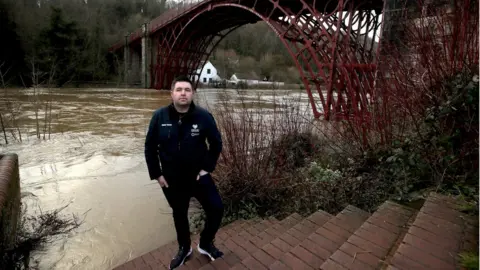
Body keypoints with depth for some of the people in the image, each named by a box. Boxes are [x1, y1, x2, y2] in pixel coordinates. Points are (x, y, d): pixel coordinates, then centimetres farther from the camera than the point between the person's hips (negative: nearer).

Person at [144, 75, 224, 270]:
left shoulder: (204, 116, -14)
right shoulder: (159, 117, -10)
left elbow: (216, 143, -2)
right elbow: (150, 147, -1)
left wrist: (207, 168, -5)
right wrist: (156, 174, -2)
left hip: (198, 175, 0)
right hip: (171, 179, 1)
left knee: (216, 209, 1)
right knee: (179, 215, 19)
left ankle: (205, 244, 31)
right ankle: (184, 248, 46)